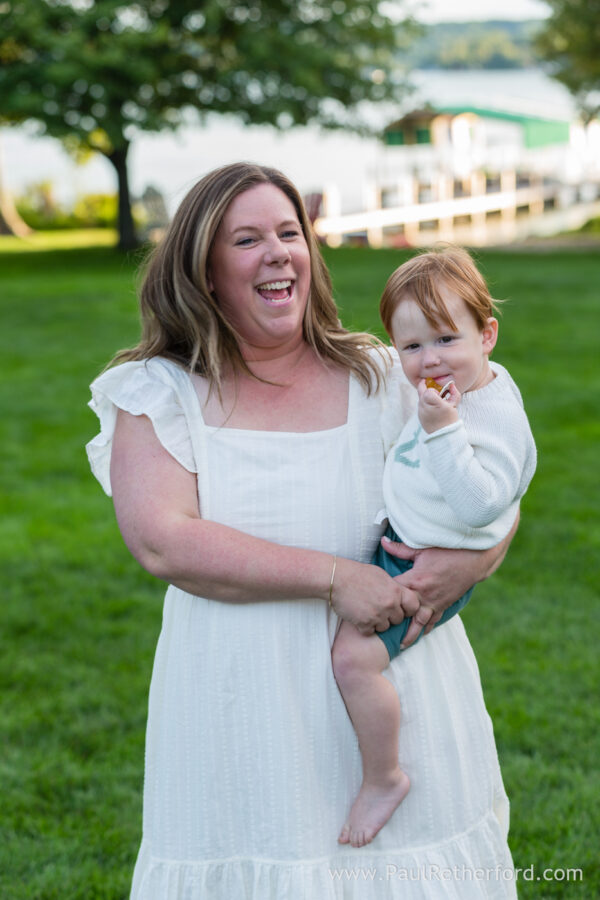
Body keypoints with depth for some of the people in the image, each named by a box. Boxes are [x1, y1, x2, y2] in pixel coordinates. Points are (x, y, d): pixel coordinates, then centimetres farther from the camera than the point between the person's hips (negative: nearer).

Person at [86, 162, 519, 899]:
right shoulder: (161, 395, 0)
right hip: (246, 715, -2)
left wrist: (472, 556, -17)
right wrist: (334, 577, -21)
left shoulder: (377, 378, 5)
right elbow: (161, 540, -15)